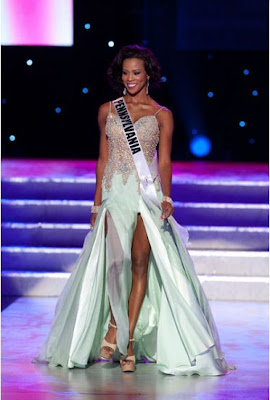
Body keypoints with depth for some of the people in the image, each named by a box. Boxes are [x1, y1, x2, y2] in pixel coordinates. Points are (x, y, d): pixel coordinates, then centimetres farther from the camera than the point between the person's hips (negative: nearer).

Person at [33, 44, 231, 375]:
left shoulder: (162, 115, 6)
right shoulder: (107, 111, 11)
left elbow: (164, 161, 2)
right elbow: (103, 158, 14)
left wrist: (166, 197, -13)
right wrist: (97, 202, 10)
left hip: (147, 193, -1)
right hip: (114, 192, 1)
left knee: (140, 262, -6)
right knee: (116, 259, -17)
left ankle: (128, 338, 1)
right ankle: (114, 324, 1)